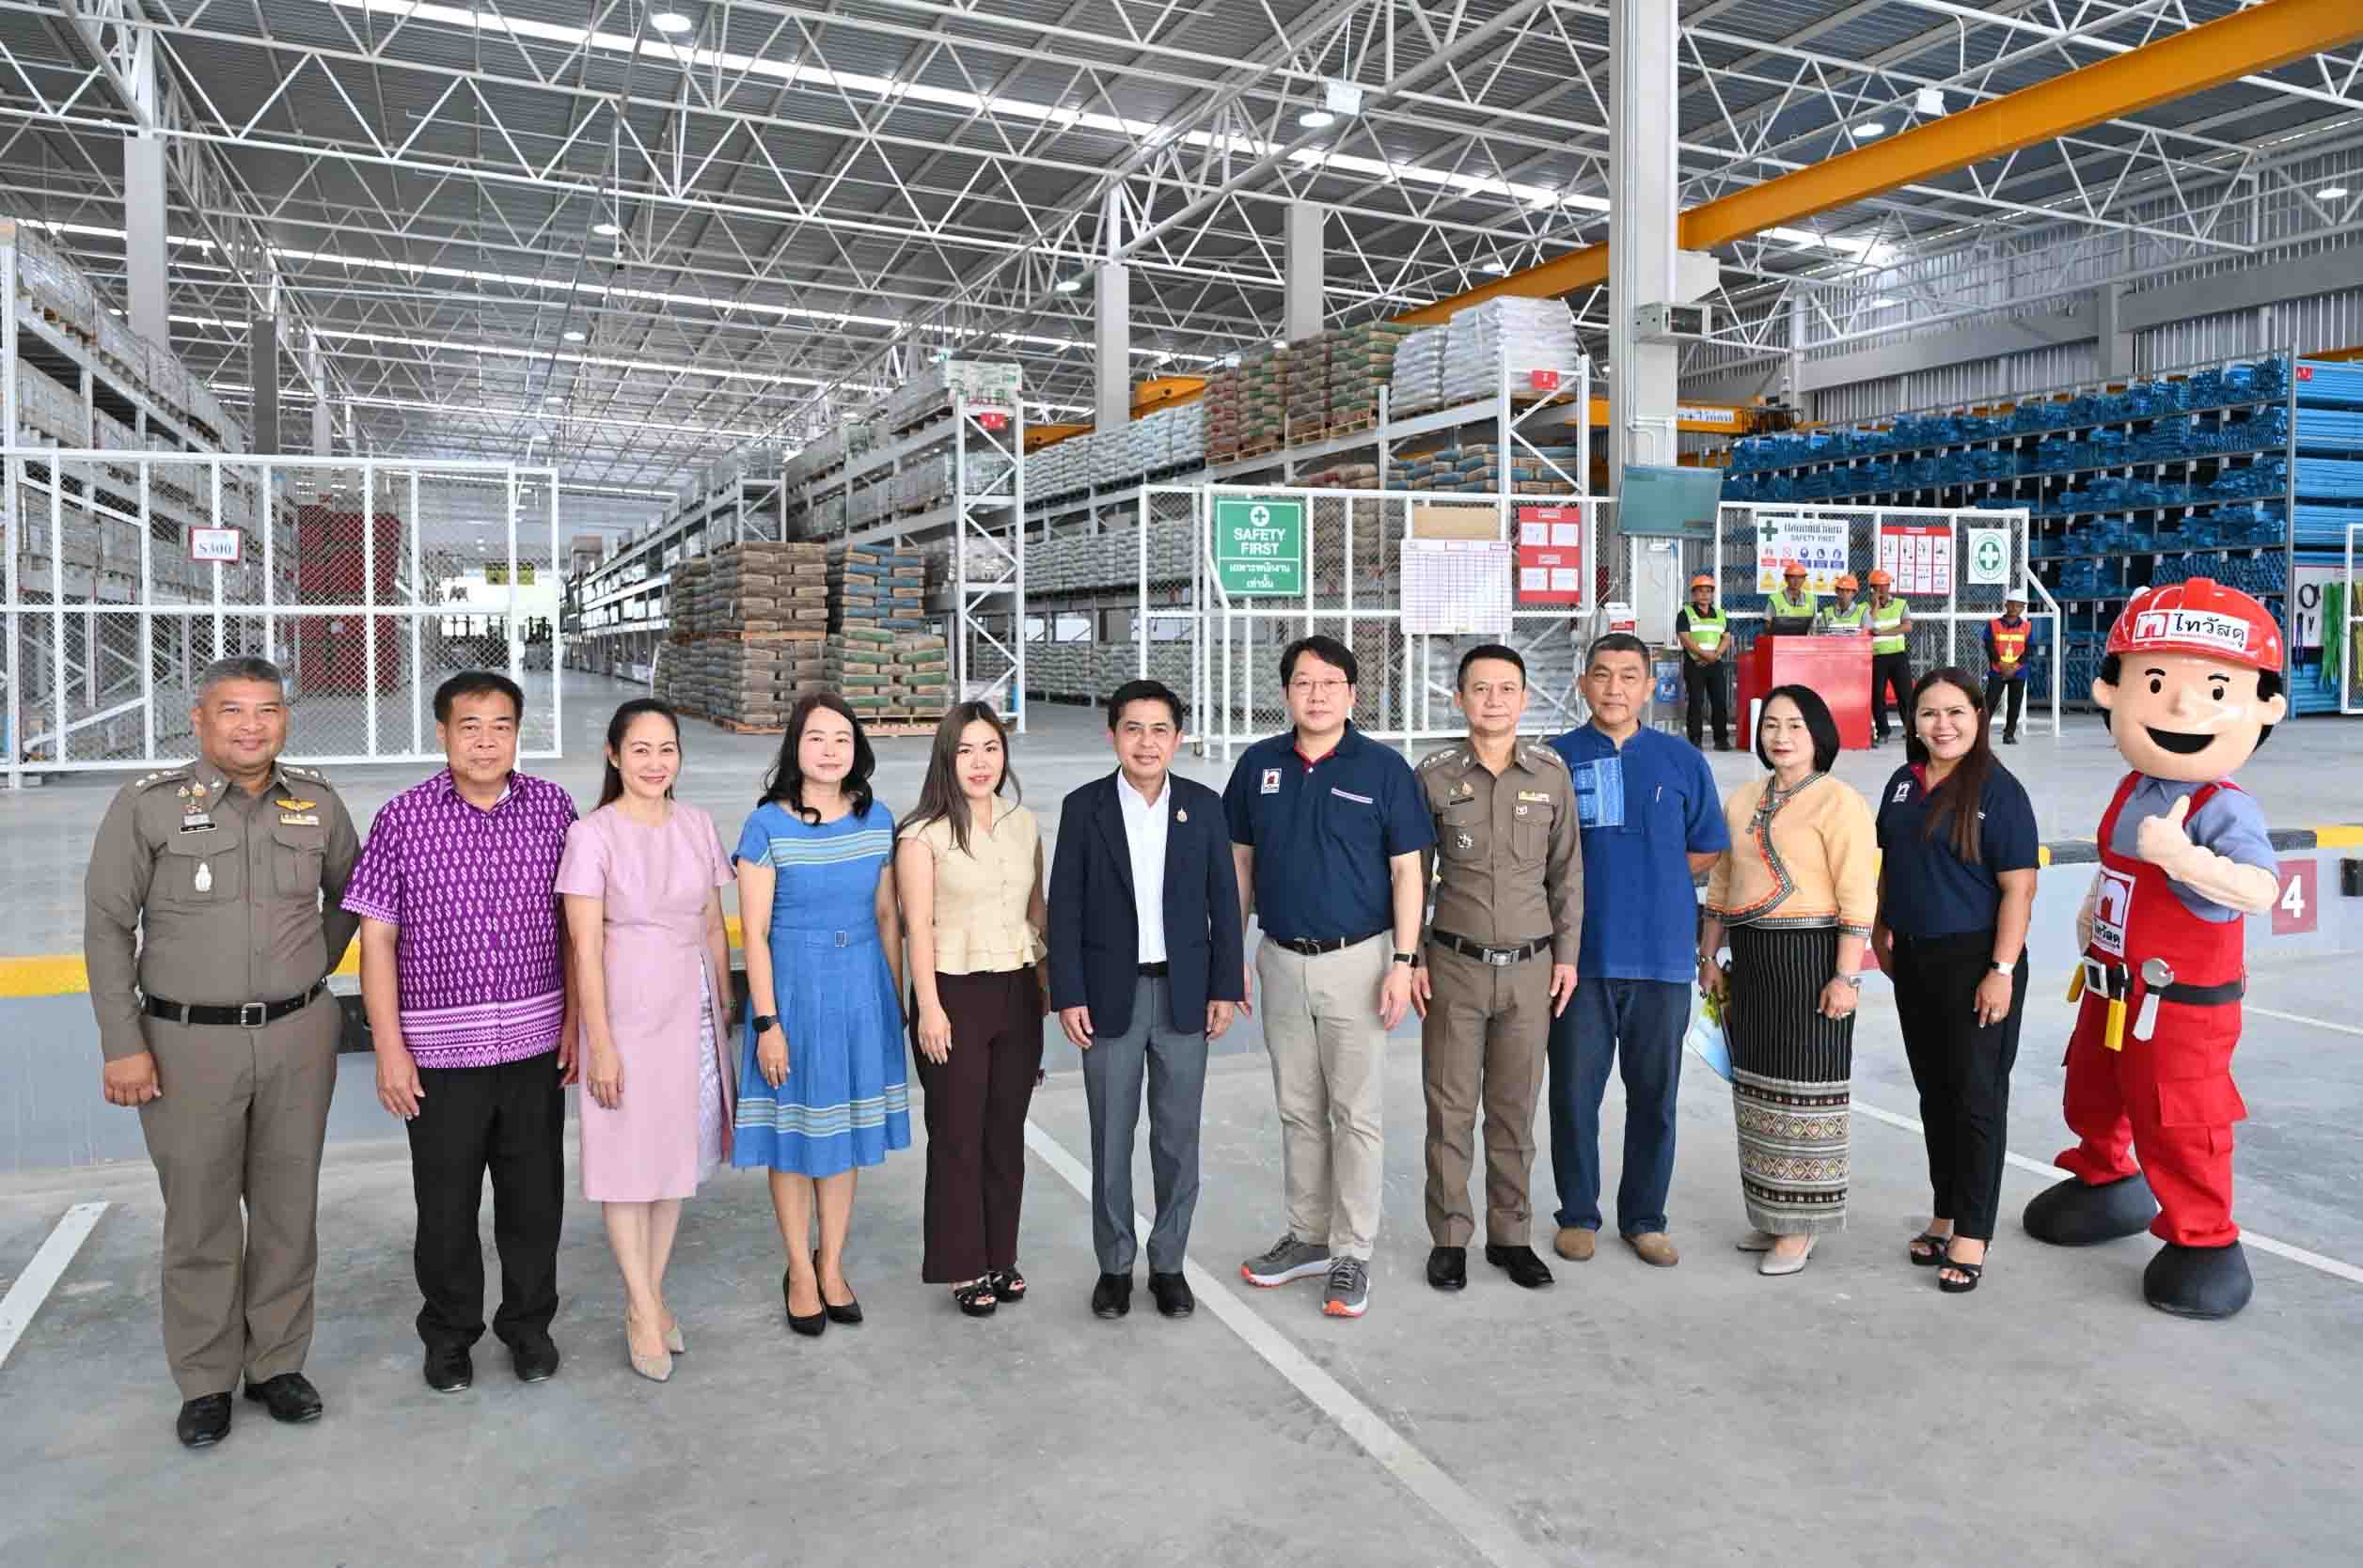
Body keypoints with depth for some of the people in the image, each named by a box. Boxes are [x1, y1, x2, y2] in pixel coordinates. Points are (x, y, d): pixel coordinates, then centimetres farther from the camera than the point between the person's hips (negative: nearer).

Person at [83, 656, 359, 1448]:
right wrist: (122, 1045, -7)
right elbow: (108, 928, -4)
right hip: (188, 1041, -2)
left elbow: (347, 893, 19)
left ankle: (278, 1362, 26)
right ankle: (205, 1381, 22)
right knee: (200, 1218, 6)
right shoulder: (147, 804, -5)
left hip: (298, 1037, 3)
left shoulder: (316, 803, 2)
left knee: (288, 1210, 11)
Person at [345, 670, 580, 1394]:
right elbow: (377, 938, -3)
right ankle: (449, 1335, 32)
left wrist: (576, 1020, 2)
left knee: (535, 1197, 12)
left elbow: (574, 921, 6)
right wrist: (389, 1048, -7)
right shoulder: (402, 819, -5)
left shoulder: (552, 806, 0)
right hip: (440, 1050, -1)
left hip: (535, 1043, 2)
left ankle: (529, 1325, 33)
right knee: (446, 1204, 11)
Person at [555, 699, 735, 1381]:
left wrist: (724, 1005, 13)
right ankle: (644, 1311, 17)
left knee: (678, 1150, 12)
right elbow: (586, 947, -11)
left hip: (690, 1006, 5)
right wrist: (599, 1043, -13)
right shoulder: (592, 835, -10)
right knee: (628, 1158, 4)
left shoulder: (697, 826, 4)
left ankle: (650, 1297, 26)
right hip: (625, 1009, -5)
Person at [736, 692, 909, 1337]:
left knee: (845, 1131, 12)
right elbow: (754, 933, -9)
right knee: (794, 1134, 7)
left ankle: (832, 1265, 28)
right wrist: (766, 1023, -12)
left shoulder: (877, 819, 2)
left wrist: (897, 999, 11)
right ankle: (800, 1272, 24)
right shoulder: (767, 825, -9)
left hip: (861, 987, 3)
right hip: (793, 986, -3)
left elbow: (887, 916, 9)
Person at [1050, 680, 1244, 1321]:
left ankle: (1169, 1262, 23)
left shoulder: (1203, 806, 2)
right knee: (1111, 1140, 8)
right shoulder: (1084, 807, -2)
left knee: (1178, 1138, 9)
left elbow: (1223, 902, 4)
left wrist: (1225, 987, 0)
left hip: (1184, 995, 1)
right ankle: (1114, 1264, 23)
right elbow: (1065, 907, -2)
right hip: (1110, 996, -1)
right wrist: (1068, 995, -7)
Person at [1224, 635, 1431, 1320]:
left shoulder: (1383, 768, -6)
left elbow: (1407, 873, -5)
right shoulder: (1259, 764, 3)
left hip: (1356, 961, -3)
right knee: (1298, 1110, 15)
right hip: (1281, 961, 4)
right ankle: (1307, 1236, 29)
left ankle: (1352, 1255, 14)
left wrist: (1403, 962, -12)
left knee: (1356, 1113, 3)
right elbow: (1241, 863, 9)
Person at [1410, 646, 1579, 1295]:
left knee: (1515, 1109, 10)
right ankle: (1449, 1238, 18)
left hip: (1530, 968, 1)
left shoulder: (1551, 773, 2)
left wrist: (1567, 954, 6)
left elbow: (1566, 871, 9)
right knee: (1450, 1107, 4)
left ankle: (1511, 1235, 24)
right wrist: (1411, 957, 0)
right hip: (1454, 966, -1)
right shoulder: (1434, 775, -3)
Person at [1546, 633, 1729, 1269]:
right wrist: (1584, 887, -3)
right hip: (1579, 953, -1)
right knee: (1575, 1092, 6)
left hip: (1662, 954, 1)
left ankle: (1644, 1218, 24)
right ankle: (1577, 1215, 21)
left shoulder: (1682, 762, 6)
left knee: (1655, 1095, 9)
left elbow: (1707, 851, 11)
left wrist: (1647, 882, 3)